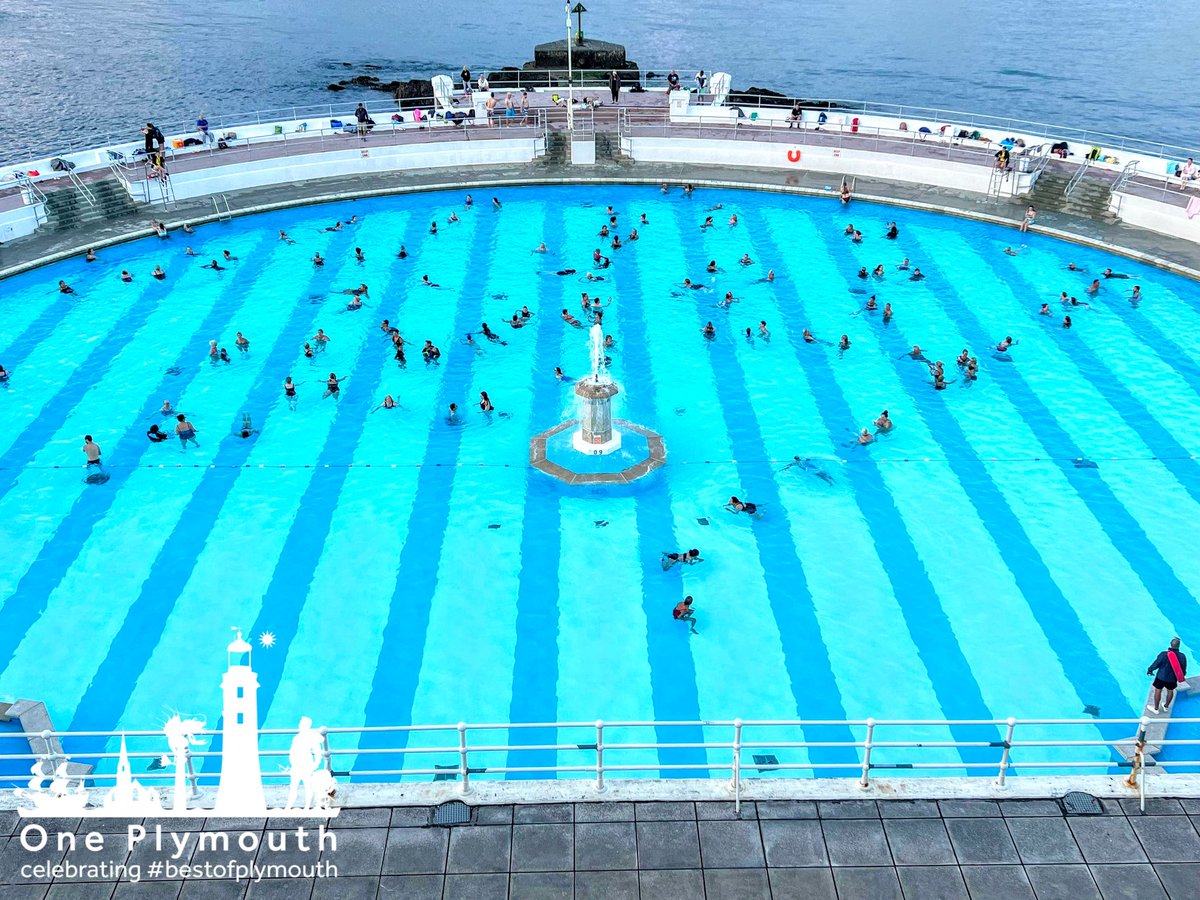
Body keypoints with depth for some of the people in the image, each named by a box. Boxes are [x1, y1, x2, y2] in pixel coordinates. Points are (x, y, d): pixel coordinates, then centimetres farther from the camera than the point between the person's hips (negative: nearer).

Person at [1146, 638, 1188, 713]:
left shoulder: (1163, 654, -25)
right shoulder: (1182, 656, -16)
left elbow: (1156, 664, -13)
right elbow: (1183, 669, -4)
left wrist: (1150, 670, 6)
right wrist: (1182, 675, 19)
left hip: (1161, 676, -3)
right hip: (1173, 678, 3)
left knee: (1158, 691, 14)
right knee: (1170, 691, 25)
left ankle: (1156, 709, 27)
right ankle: (1166, 706, 45)